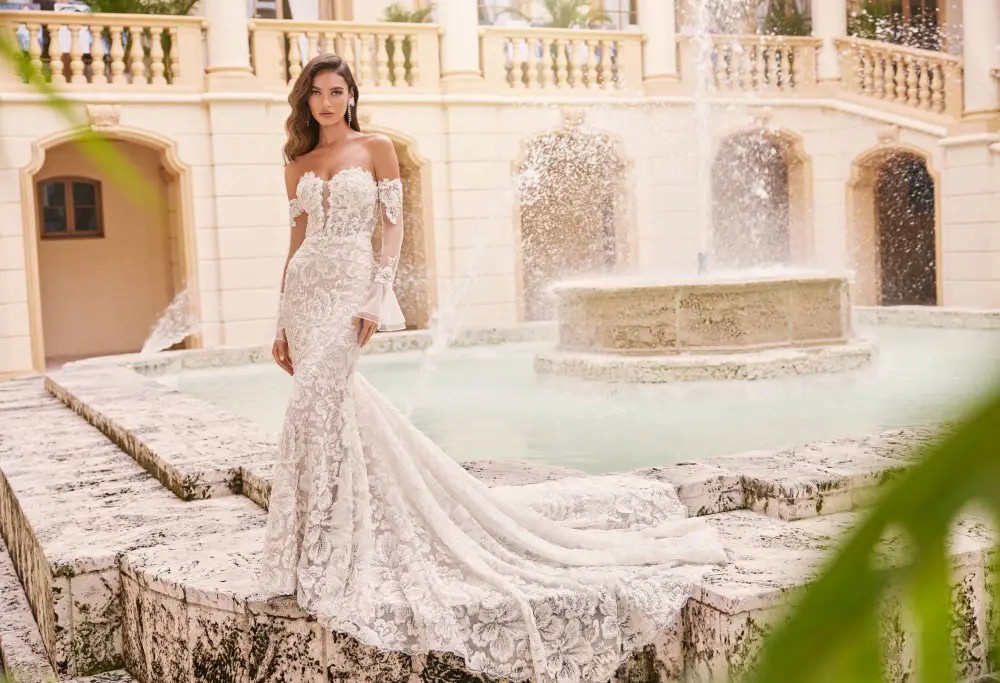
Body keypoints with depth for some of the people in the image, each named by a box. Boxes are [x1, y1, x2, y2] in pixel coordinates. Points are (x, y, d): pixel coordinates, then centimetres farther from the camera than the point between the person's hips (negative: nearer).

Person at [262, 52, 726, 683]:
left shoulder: (377, 148, 2)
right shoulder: (299, 164, 16)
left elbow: (393, 228, -3)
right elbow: (296, 244, 17)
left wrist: (375, 299, -15)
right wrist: (281, 324, 12)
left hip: (349, 287, -5)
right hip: (305, 290, 6)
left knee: (315, 406, -15)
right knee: (335, 401, 2)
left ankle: (318, 563, -4)